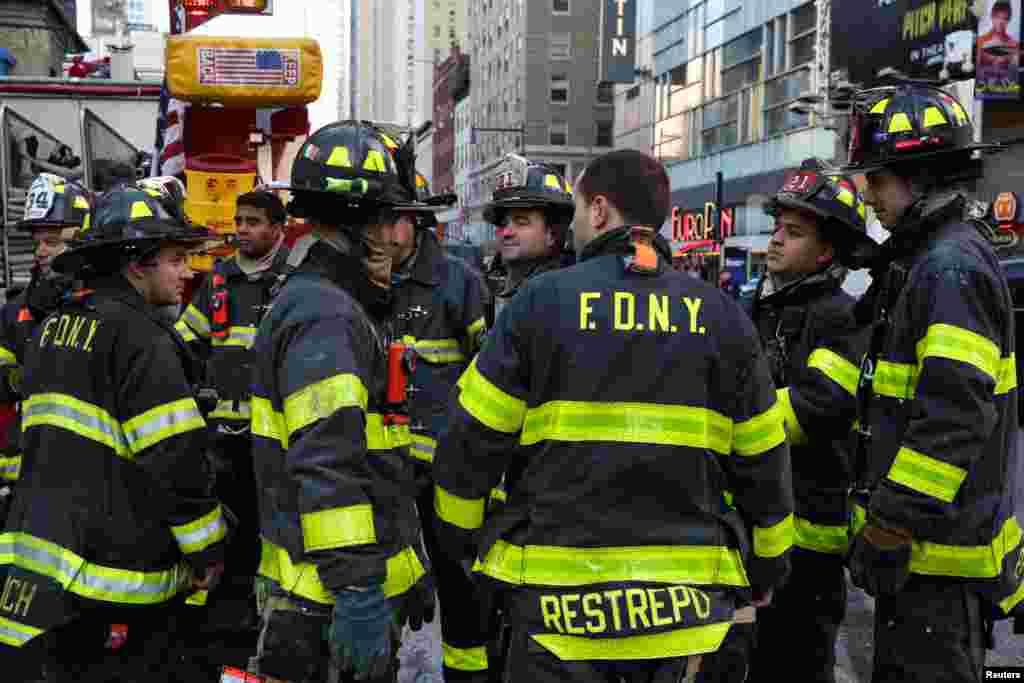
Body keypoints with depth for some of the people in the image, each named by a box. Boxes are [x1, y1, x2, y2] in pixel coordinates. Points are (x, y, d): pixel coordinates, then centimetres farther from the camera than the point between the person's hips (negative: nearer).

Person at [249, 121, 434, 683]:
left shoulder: (334, 303, 16)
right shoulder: (324, 316, -19)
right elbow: (327, 469, -27)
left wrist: (404, 569, 25)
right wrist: (358, 594, -26)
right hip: (334, 598, -10)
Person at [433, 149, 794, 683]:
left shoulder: (540, 301, -6)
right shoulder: (720, 315, 2)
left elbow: (474, 439, -4)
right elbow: (761, 460, 6)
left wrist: (459, 535, 13)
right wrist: (767, 567, 20)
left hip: (560, 597, -2)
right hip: (682, 596, 3)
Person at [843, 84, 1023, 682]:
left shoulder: (952, 268, -18)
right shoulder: (928, 259, 15)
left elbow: (951, 421, -26)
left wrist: (890, 531, -21)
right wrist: (886, 525, 22)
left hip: (940, 551, -10)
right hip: (921, 543, 10)